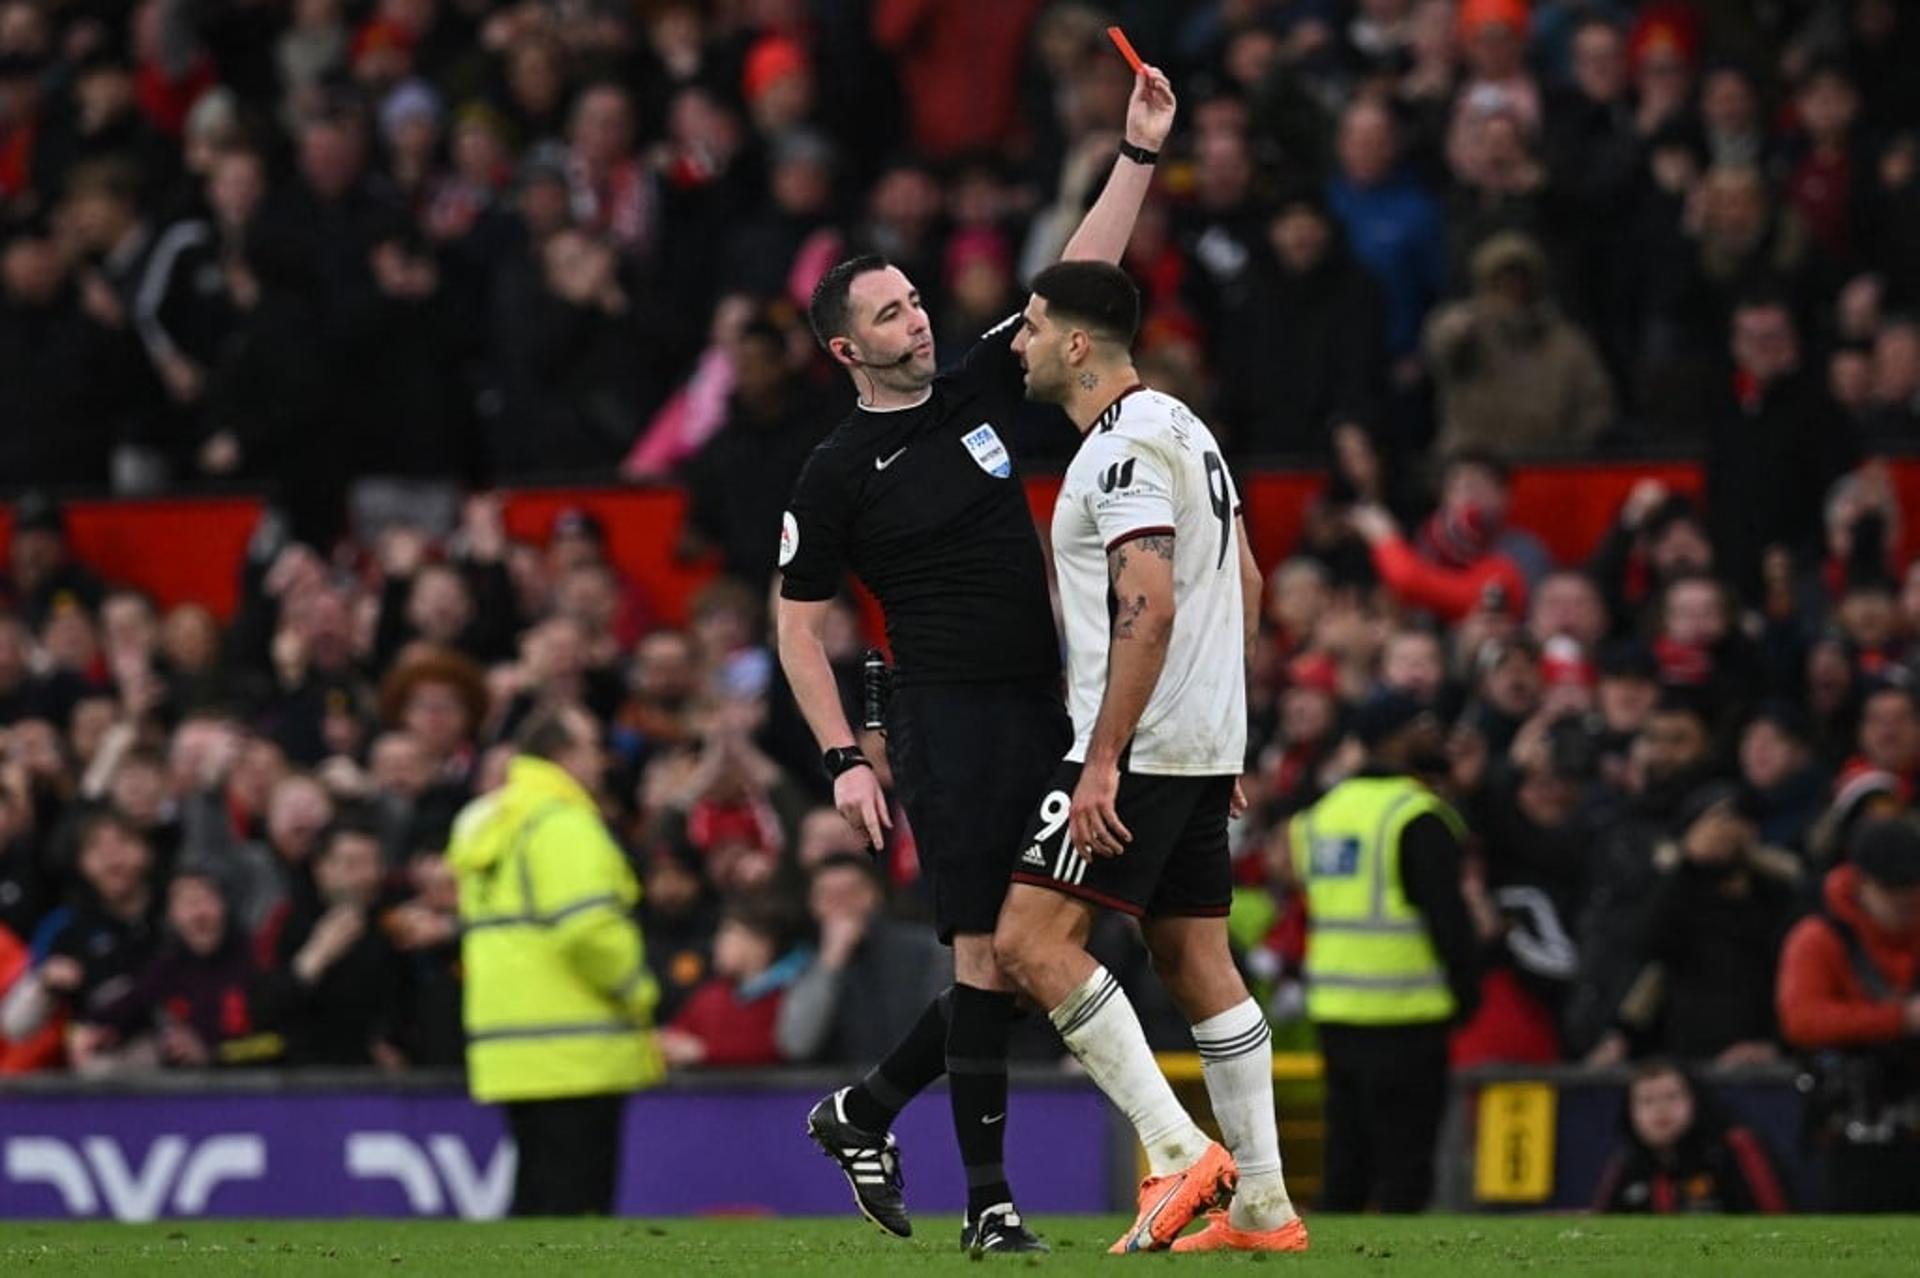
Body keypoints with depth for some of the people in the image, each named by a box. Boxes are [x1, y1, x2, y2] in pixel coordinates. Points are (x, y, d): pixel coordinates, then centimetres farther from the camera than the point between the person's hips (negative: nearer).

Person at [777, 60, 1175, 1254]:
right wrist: (845, 761, -7)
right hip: (947, 717, -6)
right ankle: (989, 1196, -6)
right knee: (988, 951, -11)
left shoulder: (978, 393, 10)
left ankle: (867, 1108, 23)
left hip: (1041, 710, 6)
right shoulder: (836, 475, -3)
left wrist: (1140, 151, 0)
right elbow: (800, 626, 1)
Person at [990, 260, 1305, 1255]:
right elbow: (1244, 585, 23)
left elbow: (1149, 610, -23)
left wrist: (1103, 761, -25)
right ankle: (1262, 1204, 9)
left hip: (1139, 749, -10)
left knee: (1030, 941, -12)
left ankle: (1179, 1150, -16)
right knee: (1194, 959, 10)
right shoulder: (1181, 427, 17)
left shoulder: (1124, 447, -15)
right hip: (1205, 744, 10)